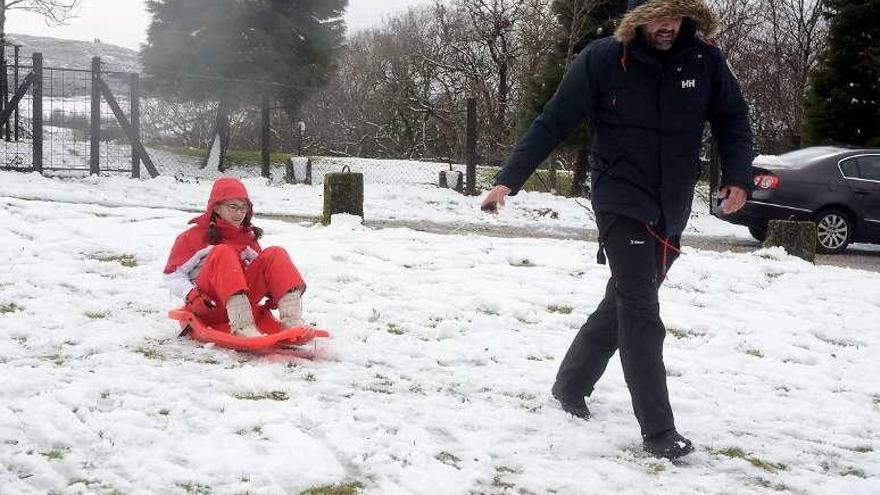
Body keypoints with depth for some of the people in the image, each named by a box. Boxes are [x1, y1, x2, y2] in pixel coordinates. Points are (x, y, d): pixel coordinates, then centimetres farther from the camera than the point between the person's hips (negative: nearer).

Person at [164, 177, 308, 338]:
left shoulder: (248, 238, 19)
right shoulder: (195, 236, 6)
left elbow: (260, 271, 26)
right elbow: (172, 275, 3)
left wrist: (271, 291, 5)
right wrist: (191, 296, -14)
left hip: (243, 298, 4)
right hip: (209, 305, -4)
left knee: (274, 254, -11)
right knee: (223, 253, -29)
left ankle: (292, 319, -35)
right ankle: (242, 325, -49)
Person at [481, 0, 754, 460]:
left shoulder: (705, 59, -4)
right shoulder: (602, 59, -12)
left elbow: (732, 118, 8)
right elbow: (552, 123, -9)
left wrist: (738, 175, -7)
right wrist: (508, 179, -12)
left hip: (672, 212, 5)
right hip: (621, 203, -4)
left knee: (622, 304, 16)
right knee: (641, 313, -10)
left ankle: (571, 386, 35)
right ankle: (658, 430, -6)